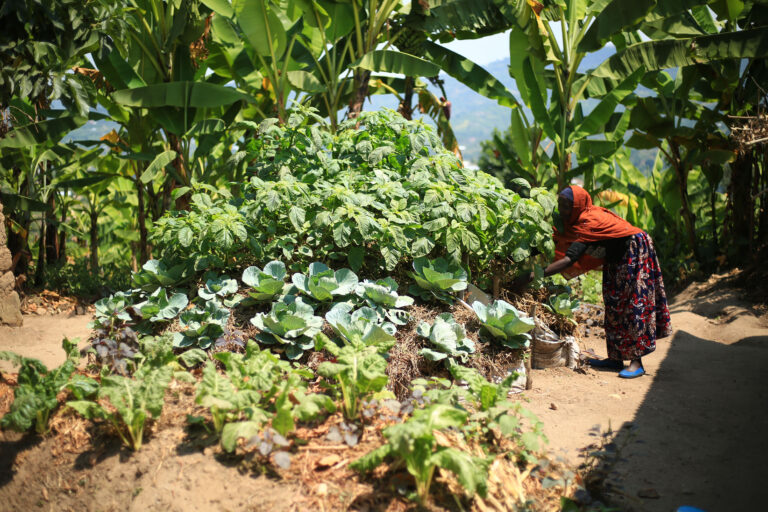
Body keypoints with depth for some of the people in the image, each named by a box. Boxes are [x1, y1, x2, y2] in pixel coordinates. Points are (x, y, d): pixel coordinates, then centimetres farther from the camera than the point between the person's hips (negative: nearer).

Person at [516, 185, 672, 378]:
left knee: (633, 304, -11)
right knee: (615, 306, 8)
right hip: (617, 258, 10)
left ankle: (636, 363, -9)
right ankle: (616, 358, 12)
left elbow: (570, 259, -41)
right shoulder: (579, 220, -4)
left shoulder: (588, 223, -31)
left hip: (634, 253, -9)